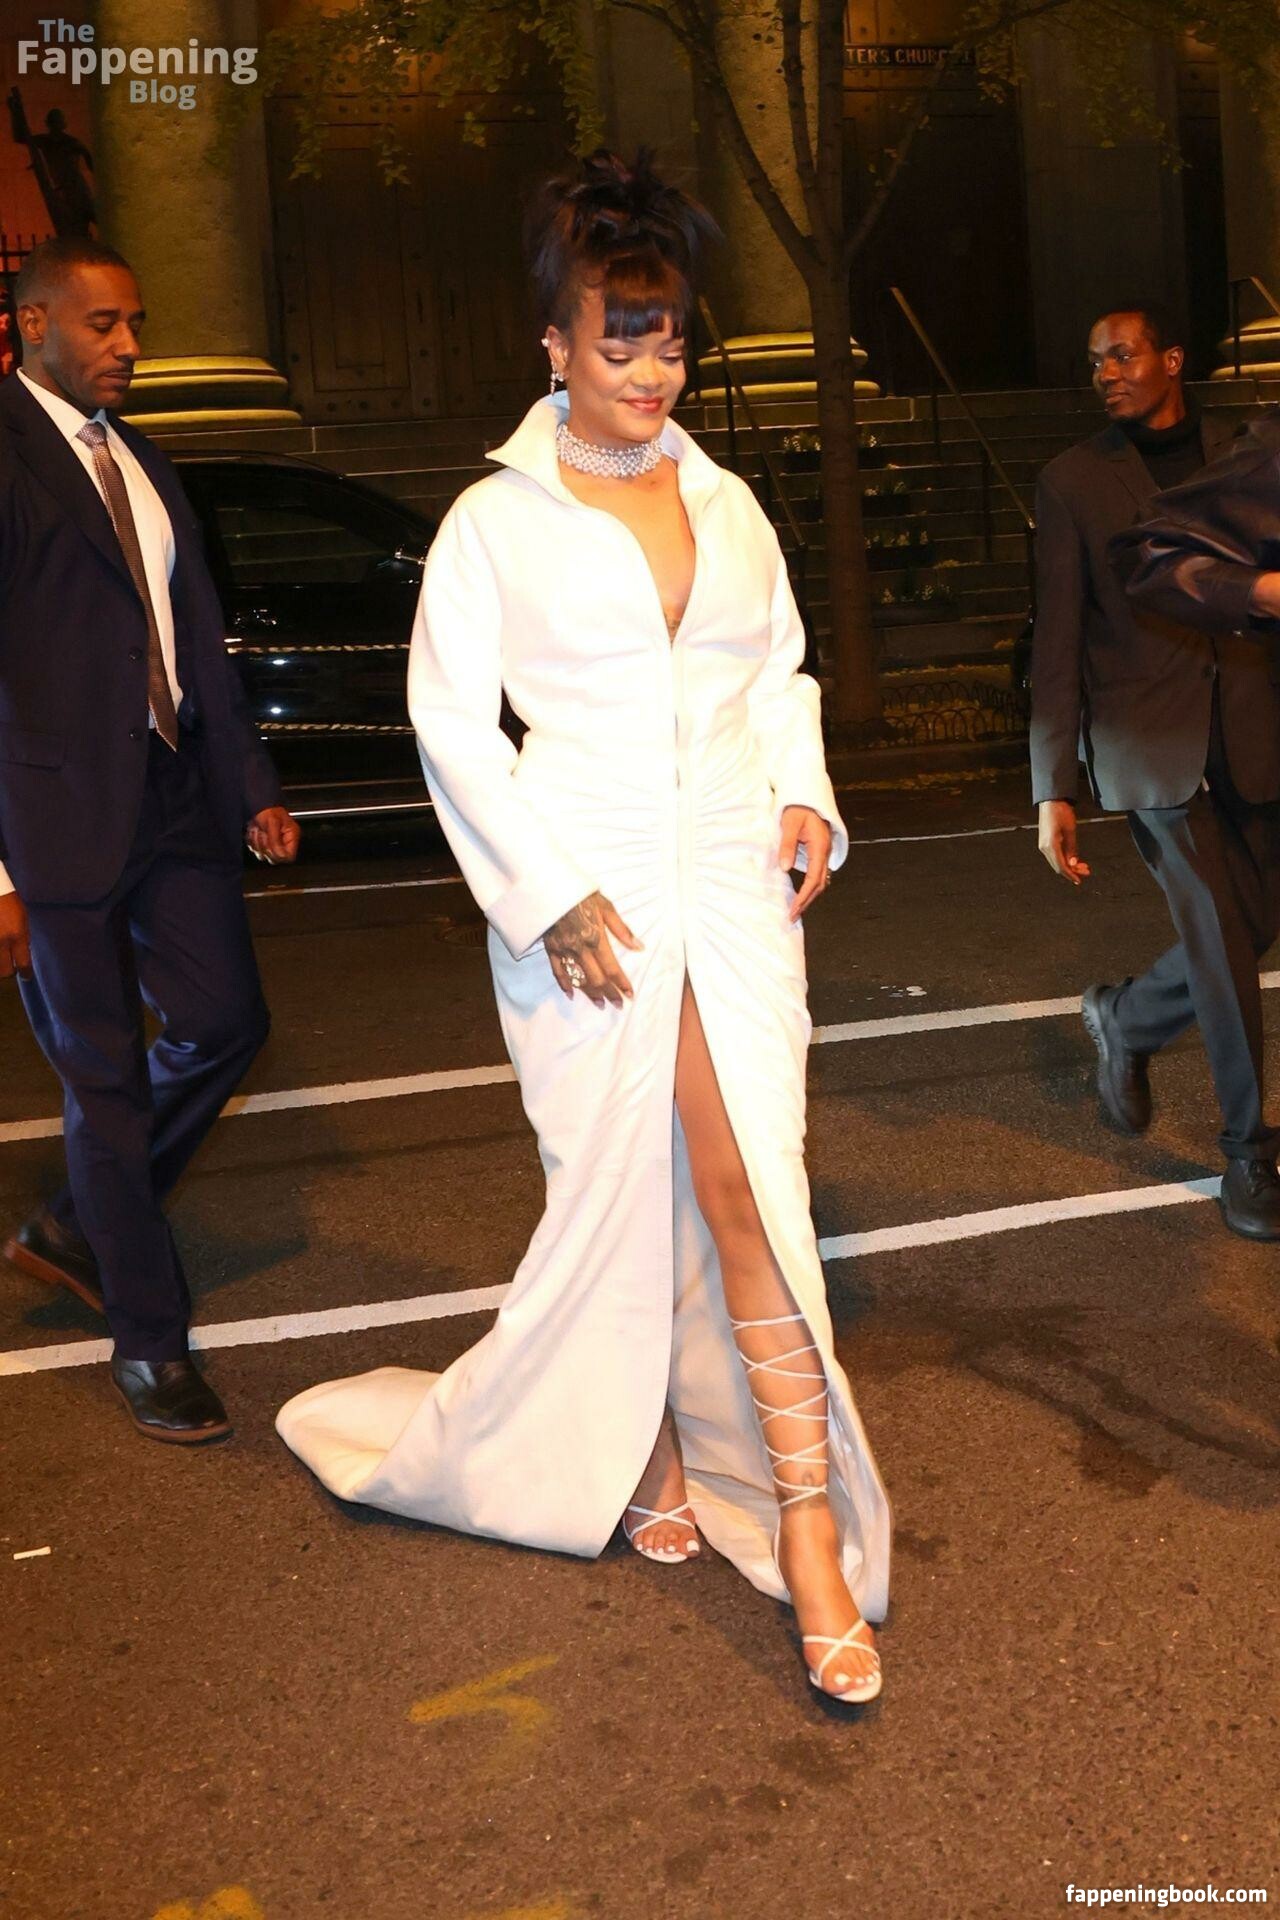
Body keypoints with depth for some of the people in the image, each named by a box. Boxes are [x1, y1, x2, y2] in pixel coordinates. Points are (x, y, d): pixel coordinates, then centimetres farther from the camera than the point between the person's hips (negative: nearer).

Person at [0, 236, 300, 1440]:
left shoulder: (144, 466, 16)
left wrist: (254, 787, 16)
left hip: (175, 798, 7)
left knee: (225, 1024, 9)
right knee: (106, 1078, 3)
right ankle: (147, 1341, 19)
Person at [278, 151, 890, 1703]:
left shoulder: (726, 503, 13)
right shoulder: (495, 520, 0)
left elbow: (782, 671, 23)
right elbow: (448, 719, -3)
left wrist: (804, 793, 4)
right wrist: (549, 897, -10)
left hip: (733, 881, 3)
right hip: (585, 891, -2)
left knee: (747, 1186, -6)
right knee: (615, 1189, 6)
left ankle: (810, 1531, -1)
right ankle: (647, 1453, 29)